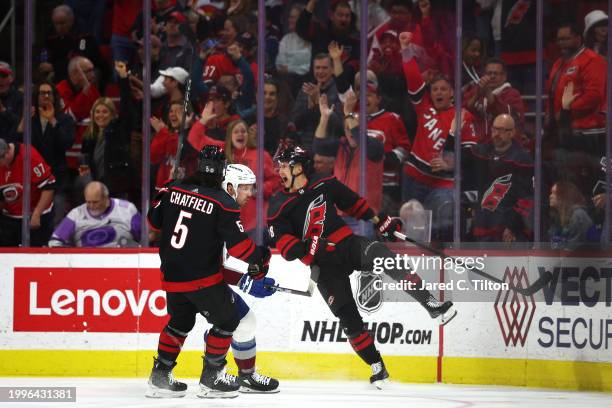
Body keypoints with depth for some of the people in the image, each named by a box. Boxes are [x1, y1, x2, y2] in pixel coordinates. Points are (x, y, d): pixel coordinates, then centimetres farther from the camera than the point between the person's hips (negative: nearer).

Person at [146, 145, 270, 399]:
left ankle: (160, 376, 23)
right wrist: (258, 259, 3)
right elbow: (238, 244, -14)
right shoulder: (223, 203, -15)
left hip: (171, 275, 6)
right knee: (227, 319, 12)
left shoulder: (172, 190, -1)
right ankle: (211, 378, 12)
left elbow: (154, 220, 12)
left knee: (180, 321, 25)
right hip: (203, 278, -6)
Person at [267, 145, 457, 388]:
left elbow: (354, 204, 16)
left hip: (349, 245, 1)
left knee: (382, 255, -28)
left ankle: (433, 306, -28)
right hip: (324, 266, -1)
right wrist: (309, 249, -27)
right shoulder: (279, 207, -5)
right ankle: (377, 368, 7)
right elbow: (285, 246, -11)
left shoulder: (325, 185, 1)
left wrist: (381, 223, 16)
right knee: (347, 316, -8)